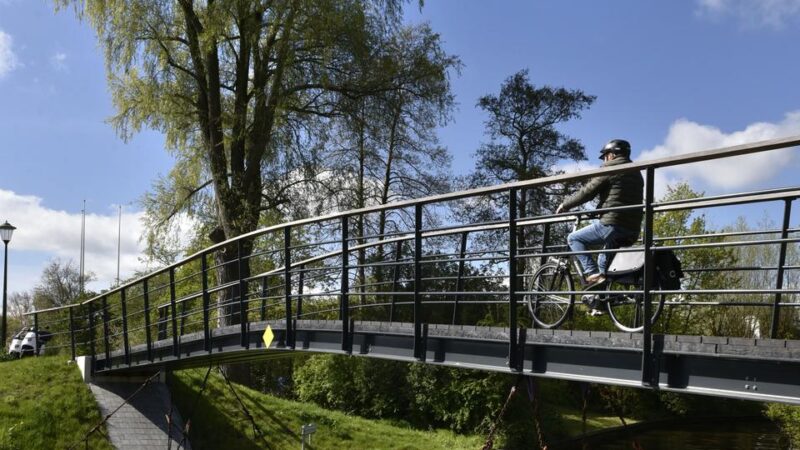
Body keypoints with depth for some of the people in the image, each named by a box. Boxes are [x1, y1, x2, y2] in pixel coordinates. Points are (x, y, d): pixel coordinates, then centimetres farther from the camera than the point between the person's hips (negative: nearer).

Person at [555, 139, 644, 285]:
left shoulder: (610, 168, -3)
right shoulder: (637, 173, 22)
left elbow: (587, 192, -5)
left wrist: (565, 205, 6)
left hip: (611, 225, -8)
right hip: (632, 231, 8)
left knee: (574, 239, 4)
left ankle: (592, 273, -9)